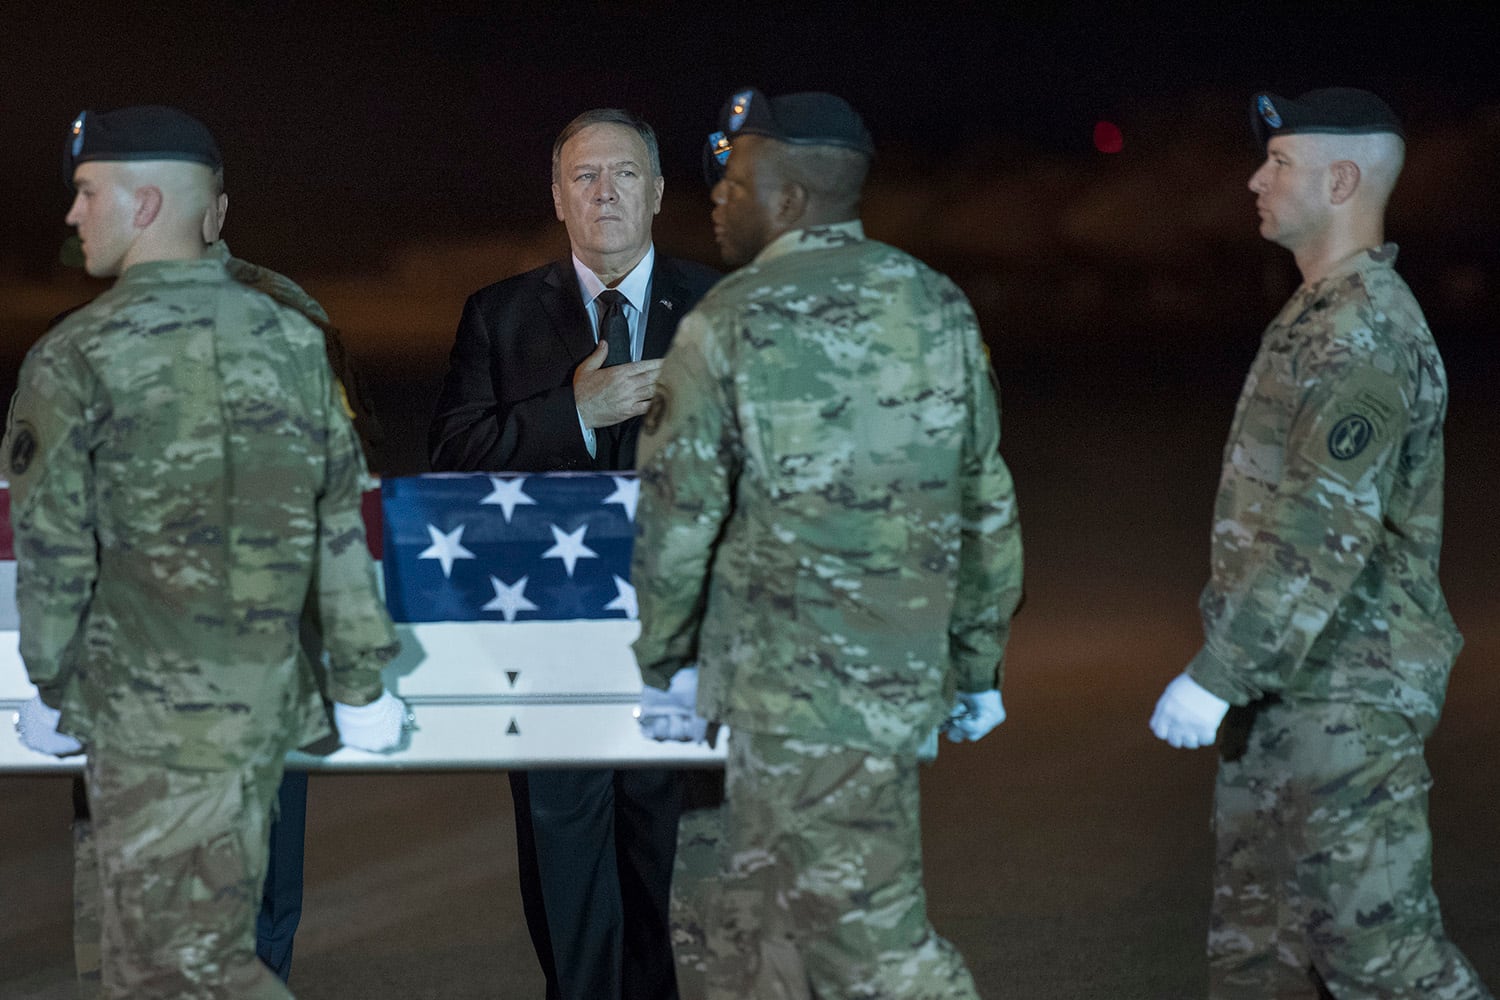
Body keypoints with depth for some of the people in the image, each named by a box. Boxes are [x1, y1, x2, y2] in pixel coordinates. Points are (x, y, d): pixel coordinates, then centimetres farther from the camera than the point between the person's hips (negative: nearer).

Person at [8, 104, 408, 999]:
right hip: (269, 694, 6)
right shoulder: (293, 340, 5)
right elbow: (340, 526, 7)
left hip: (154, 714, -6)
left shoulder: (79, 357, -10)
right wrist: (362, 682, 13)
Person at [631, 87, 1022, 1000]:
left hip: (794, 691, -7)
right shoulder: (940, 309, 7)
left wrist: (662, 663, 6)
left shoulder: (731, 325, -10)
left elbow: (678, 518, -7)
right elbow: (988, 507, 11)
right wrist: (979, 668, 19)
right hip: (909, 674, 7)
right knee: (757, 921, 18)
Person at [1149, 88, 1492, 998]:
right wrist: (1235, 666, 21)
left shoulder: (1361, 332, -19)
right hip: (1291, 685, 10)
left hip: (1346, 695, -10)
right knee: (1256, 925, 13)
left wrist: (1217, 675, -24)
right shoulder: (1328, 313, 14)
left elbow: (1326, 534, -26)